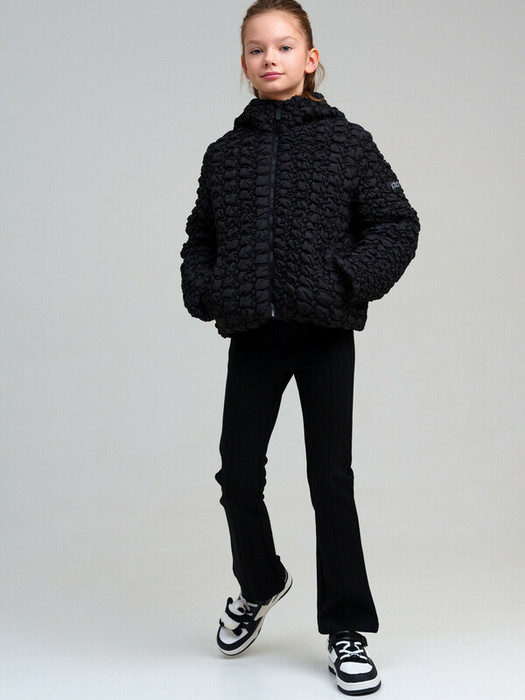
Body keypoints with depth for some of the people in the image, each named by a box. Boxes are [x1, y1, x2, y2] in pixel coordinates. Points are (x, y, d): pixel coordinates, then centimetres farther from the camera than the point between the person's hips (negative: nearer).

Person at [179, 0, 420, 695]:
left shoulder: (347, 142, -1)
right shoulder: (225, 153, 7)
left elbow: (398, 224, -3)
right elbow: (200, 237, 16)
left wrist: (348, 281, -16)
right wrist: (203, 293, -2)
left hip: (326, 335, -2)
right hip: (252, 338, 3)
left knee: (331, 479, 2)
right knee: (238, 475, 5)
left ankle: (346, 628, 16)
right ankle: (258, 583, 36)